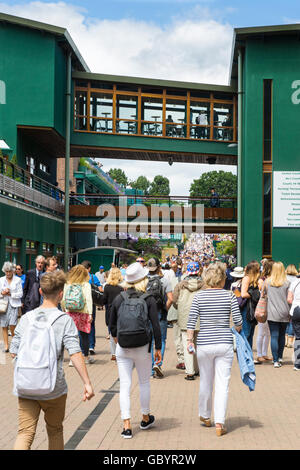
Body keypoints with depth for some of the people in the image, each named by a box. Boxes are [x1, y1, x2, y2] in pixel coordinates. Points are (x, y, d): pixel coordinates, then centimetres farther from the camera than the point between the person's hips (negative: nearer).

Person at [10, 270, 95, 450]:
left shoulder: (26, 318, 1)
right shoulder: (65, 320, -9)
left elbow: (14, 352, 3)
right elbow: (75, 353, -17)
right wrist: (87, 383, -14)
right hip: (54, 388, -2)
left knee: (25, 433, 2)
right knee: (55, 431, 19)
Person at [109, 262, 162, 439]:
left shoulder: (119, 298, 0)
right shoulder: (149, 300, -7)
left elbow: (112, 324, 9)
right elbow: (156, 326, -7)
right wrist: (158, 348, 3)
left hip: (123, 348, 1)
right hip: (142, 348, -1)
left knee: (125, 386, 5)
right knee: (144, 383, 18)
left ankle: (127, 425, 3)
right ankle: (146, 419, 32)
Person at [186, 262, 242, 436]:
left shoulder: (199, 296, -1)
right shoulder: (229, 296, -3)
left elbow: (192, 320, -4)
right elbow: (238, 321, -3)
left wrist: (190, 340, 4)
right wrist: (238, 330, 18)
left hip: (204, 343, 1)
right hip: (225, 343, -1)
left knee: (206, 381, 16)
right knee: (222, 384, 3)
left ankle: (205, 416, 33)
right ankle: (220, 423, 0)